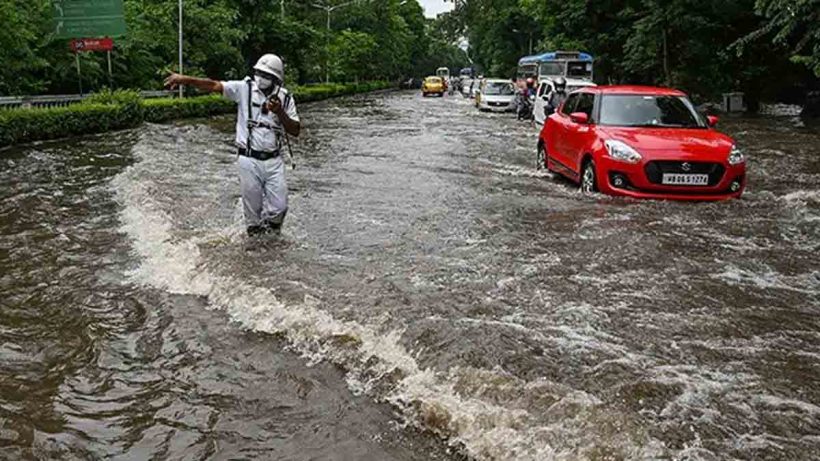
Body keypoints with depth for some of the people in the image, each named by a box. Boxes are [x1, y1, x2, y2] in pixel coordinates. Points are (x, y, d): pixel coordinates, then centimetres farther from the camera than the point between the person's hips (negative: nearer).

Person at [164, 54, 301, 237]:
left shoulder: (285, 98, 2)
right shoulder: (244, 88, -3)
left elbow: (295, 131, 0)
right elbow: (213, 85, -11)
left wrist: (280, 112, -15)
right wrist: (184, 79, -23)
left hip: (274, 161, 2)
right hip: (249, 160, -2)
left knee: (278, 208, 4)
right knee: (252, 210, 7)